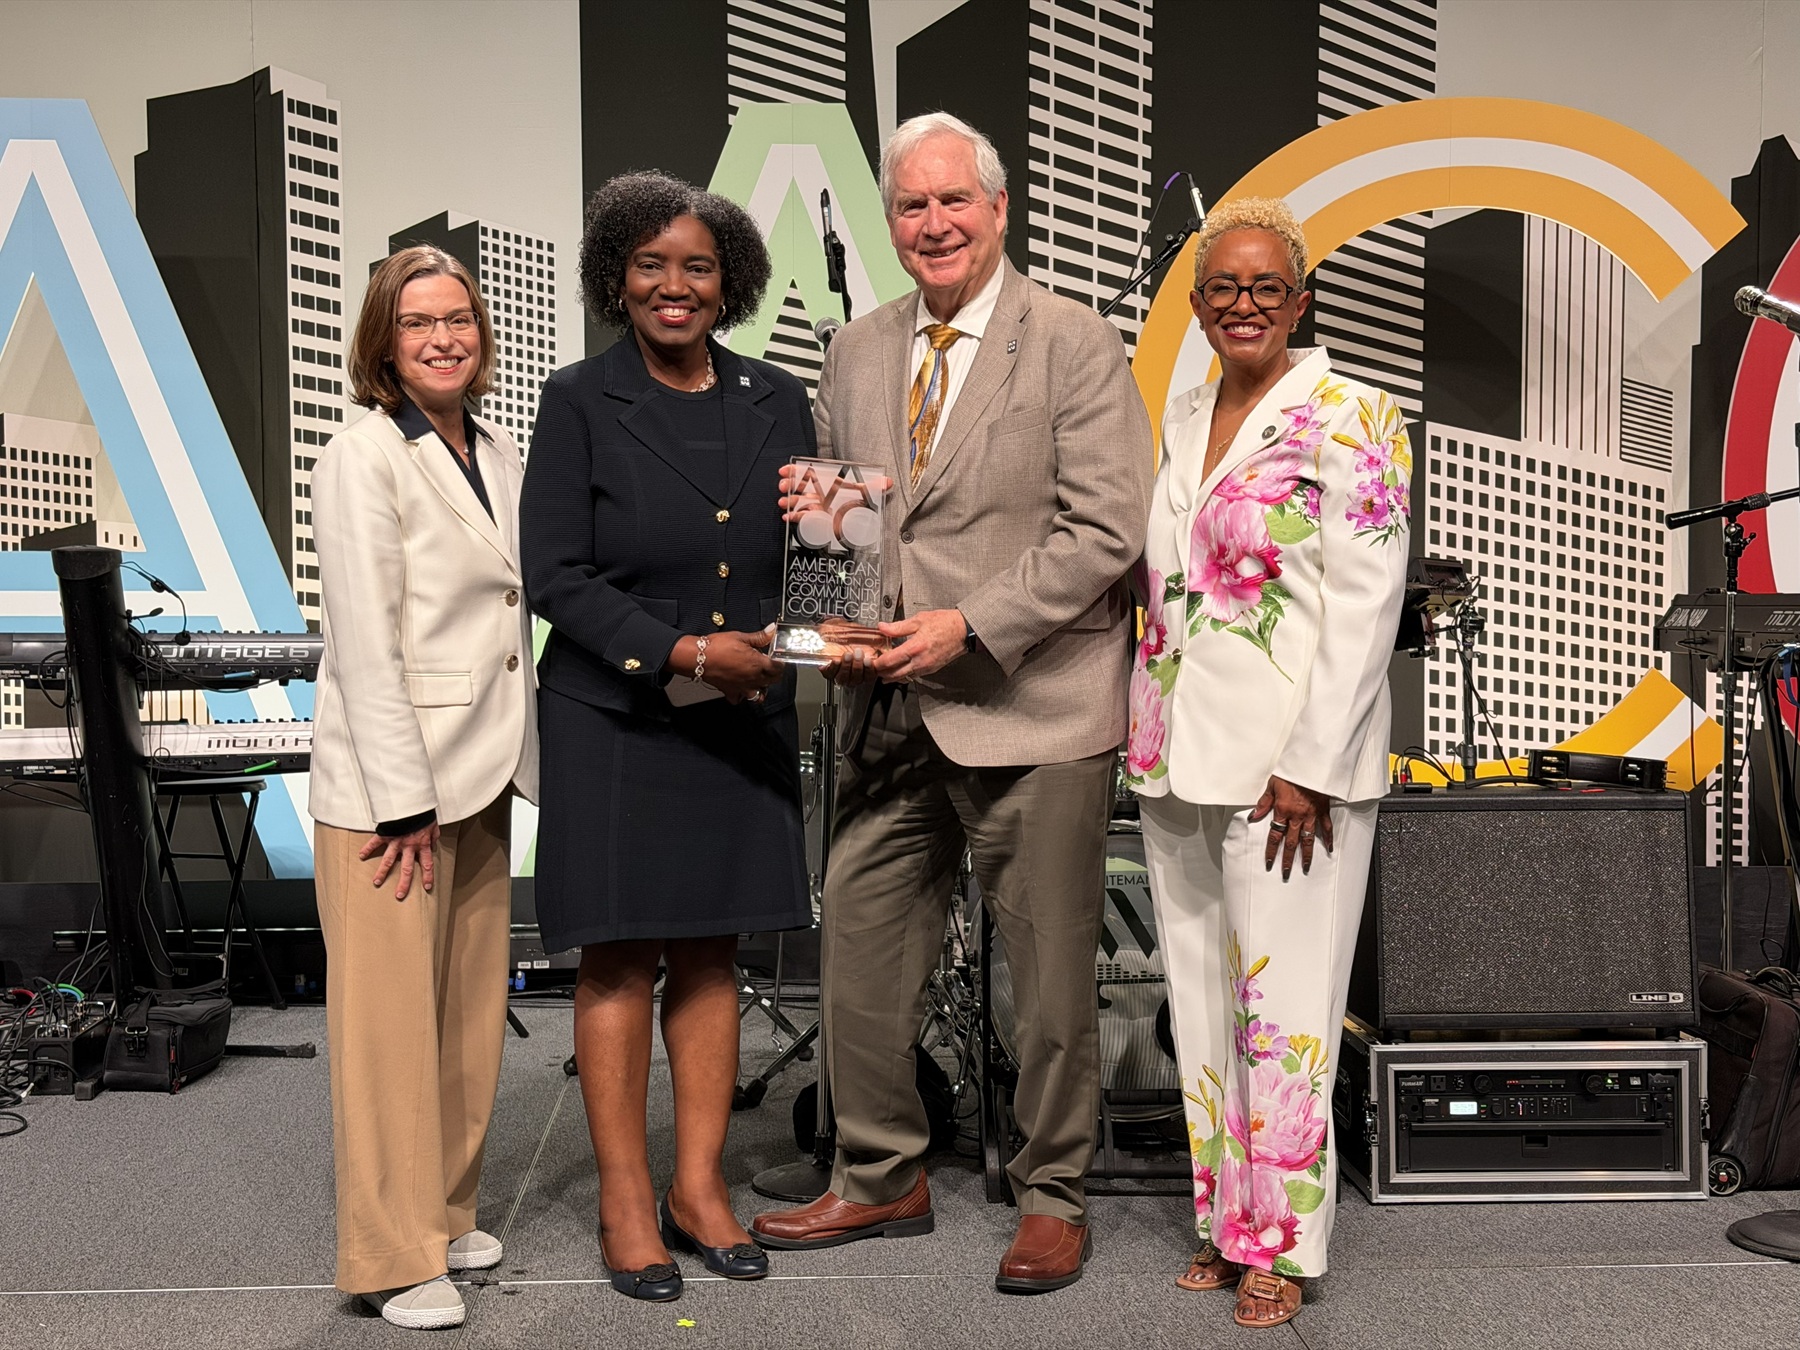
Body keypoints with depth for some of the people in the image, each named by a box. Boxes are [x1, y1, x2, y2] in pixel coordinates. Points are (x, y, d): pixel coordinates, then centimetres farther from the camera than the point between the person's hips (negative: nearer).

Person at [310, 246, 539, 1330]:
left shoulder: (498, 453, 11)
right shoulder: (364, 459, -10)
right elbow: (364, 645, -15)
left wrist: (516, 755, 12)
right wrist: (405, 802, -17)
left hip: (482, 770, 7)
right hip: (388, 776, -7)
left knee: (472, 1007, 14)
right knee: (392, 1020, -1)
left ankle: (447, 1213, 28)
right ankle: (392, 1257, 11)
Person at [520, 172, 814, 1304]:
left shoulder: (777, 402, 7)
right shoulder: (580, 404, -3)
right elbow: (555, 576, -9)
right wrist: (682, 653, -17)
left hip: (742, 717, 3)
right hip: (615, 718, -3)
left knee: (712, 951, 10)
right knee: (620, 956, 4)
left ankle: (701, 1185, 23)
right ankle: (627, 1202, 17)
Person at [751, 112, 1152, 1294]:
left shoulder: (1076, 344, -5)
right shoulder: (857, 354, 13)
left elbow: (1104, 529, -12)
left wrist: (969, 629, -18)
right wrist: (808, 514, -3)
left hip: (1032, 707, -5)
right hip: (892, 712, 6)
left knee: (1052, 974, 6)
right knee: (859, 953, 11)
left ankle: (1053, 1197, 25)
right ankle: (881, 1180, 31)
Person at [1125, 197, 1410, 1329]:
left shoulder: (1348, 417, -6)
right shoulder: (1184, 418, 14)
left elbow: (1368, 601, -12)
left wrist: (1308, 767, -17)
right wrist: (1152, 737, 13)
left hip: (1290, 761, -7)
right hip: (1180, 758, 7)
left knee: (1283, 1006, -2)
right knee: (1202, 1000, 12)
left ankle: (1283, 1243, 12)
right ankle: (1225, 1217, 24)